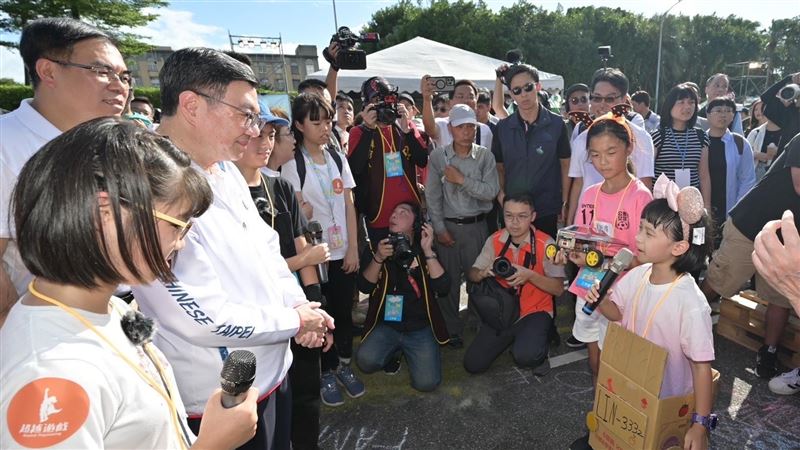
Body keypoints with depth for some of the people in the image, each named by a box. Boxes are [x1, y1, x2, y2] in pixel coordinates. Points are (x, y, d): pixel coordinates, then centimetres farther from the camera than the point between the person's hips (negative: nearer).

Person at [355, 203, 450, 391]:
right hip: (386, 325, 1)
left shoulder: (426, 252, 1)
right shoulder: (376, 248, 2)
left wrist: (428, 251, -21)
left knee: (426, 383, -17)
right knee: (366, 361, -26)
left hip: (420, 328, 0)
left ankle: (409, 352, 16)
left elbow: (442, 288, -13)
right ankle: (394, 352, 10)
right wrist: (378, 258, -23)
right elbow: (365, 287, -8)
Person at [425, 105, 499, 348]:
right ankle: (452, 330, 20)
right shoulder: (438, 156, -1)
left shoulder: (485, 156, 0)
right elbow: (432, 196, -1)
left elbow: (491, 192, -8)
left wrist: (462, 180, -14)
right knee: (449, 280, 4)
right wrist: (439, 228, -4)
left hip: (477, 226, 0)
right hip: (448, 226, 0)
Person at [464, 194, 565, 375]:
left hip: (534, 312, -4)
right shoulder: (494, 240, -4)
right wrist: (485, 272, -24)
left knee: (526, 356, -33)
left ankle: (539, 353, 6)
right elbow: (471, 275, -1)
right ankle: (510, 338, 23)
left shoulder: (545, 243, -14)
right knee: (473, 364, -3)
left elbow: (558, 289, -13)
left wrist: (530, 275, -30)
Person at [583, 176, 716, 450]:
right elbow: (617, 314, 7)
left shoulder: (690, 302, -27)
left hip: (669, 401, -5)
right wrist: (601, 300, -15)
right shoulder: (637, 276, -10)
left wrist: (700, 425, -16)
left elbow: (701, 365, -21)